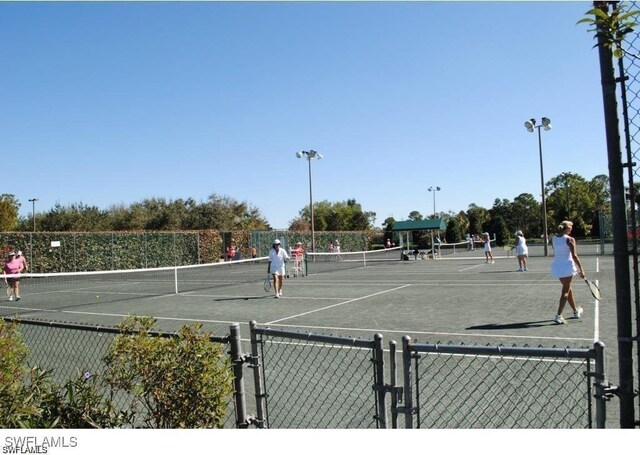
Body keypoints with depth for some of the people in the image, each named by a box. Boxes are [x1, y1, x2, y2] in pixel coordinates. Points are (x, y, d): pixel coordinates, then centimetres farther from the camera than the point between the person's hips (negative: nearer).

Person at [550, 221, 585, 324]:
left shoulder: (554, 238, 5)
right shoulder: (570, 239, -11)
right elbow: (574, 256, -14)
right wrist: (581, 269, -10)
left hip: (556, 266, 6)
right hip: (567, 266, -6)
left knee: (569, 289, 22)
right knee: (565, 292, -2)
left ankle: (576, 311, 39)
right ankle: (558, 316, -11)